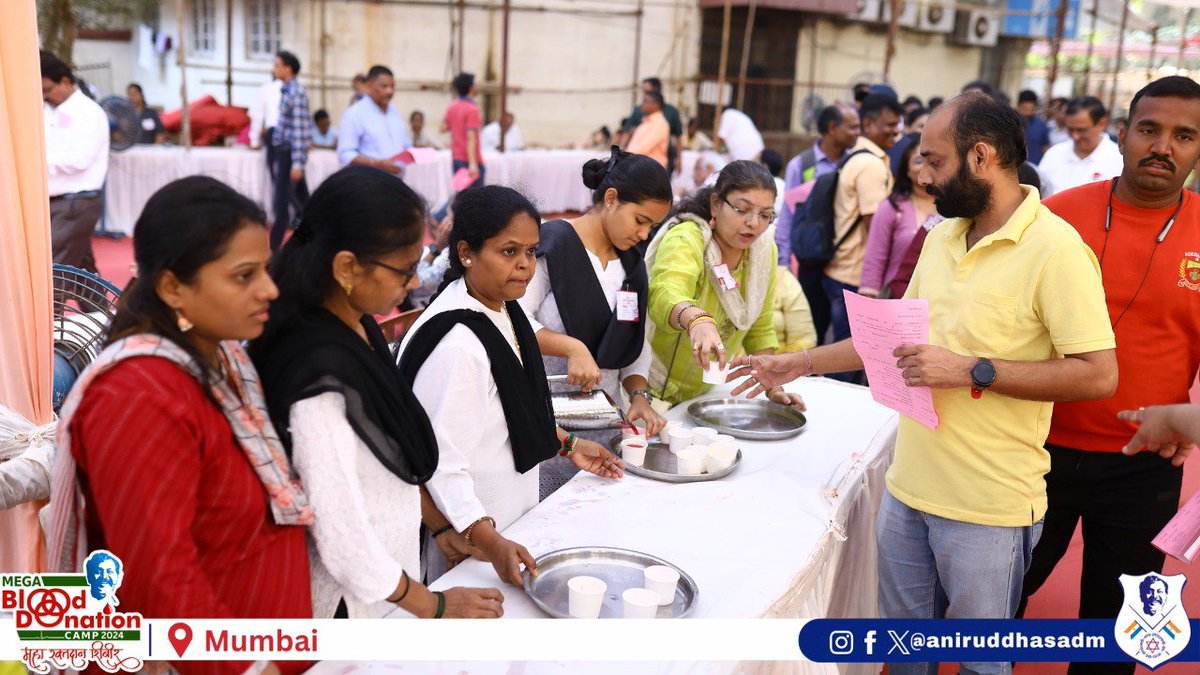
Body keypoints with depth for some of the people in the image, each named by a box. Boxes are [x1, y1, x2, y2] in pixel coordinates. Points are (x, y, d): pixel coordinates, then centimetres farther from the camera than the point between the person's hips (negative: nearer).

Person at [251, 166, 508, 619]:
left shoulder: (359, 329, -2)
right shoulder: (322, 376, -29)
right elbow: (345, 544, -24)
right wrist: (434, 607, -12)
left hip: (388, 574, 8)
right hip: (353, 603, -8)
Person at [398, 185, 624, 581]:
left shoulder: (505, 308, 1)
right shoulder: (456, 344, -29)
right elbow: (441, 466, -29)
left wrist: (567, 444, 16)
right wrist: (488, 541, -37)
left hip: (516, 513, 9)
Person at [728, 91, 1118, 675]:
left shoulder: (1055, 249, -16)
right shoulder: (942, 237, 8)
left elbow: (1098, 374, -20)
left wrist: (972, 371, -24)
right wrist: (799, 364, 15)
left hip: (988, 504, -7)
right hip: (909, 488, 7)